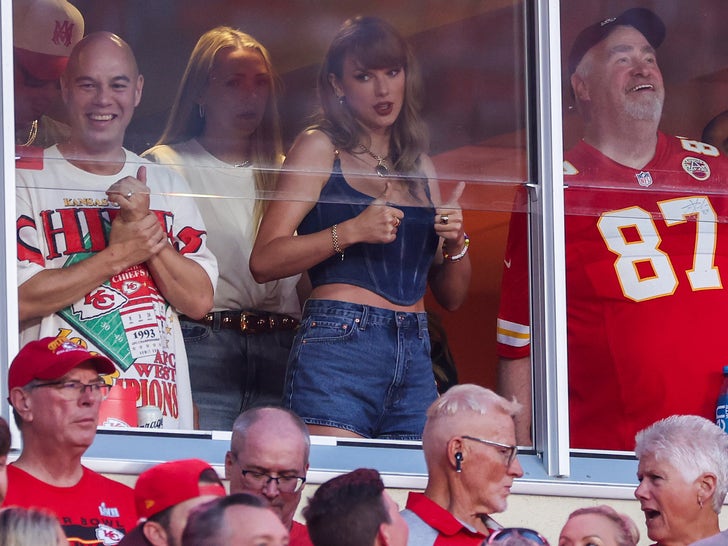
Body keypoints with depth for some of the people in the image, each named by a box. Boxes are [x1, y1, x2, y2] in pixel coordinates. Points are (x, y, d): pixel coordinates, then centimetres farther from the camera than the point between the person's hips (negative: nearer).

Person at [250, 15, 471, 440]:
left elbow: (452, 296, 23)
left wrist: (455, 243, 4)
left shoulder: (421, 166, 20)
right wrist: (350, 232, -15)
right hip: (340, 345, -5)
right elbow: (265, 261, -6)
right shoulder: (320, 148, 5)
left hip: (415, 359, 5)